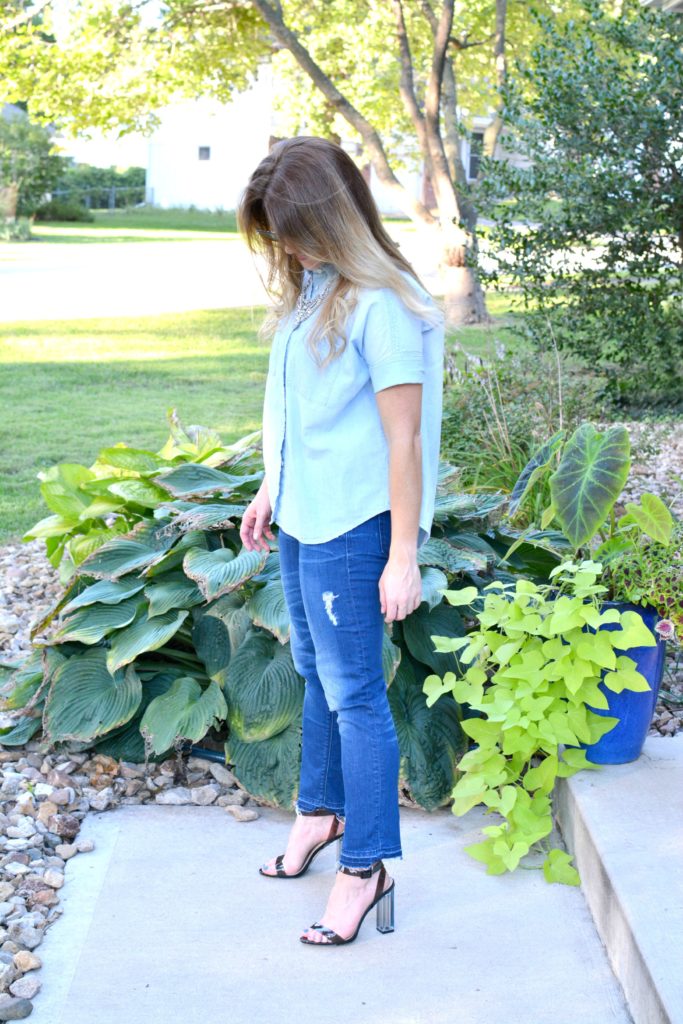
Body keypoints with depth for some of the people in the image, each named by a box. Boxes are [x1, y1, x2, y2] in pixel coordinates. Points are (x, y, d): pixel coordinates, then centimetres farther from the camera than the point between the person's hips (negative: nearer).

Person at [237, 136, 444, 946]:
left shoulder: (381, 306, -20)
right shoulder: (309, 288, 6)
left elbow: (405, 439, -20)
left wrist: (403, 559, -18)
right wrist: (273, 488, 20)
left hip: (352, 524, -9)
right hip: (301, 514, 9)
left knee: (353, 688, -1)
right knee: (316, 671, 21)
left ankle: (366, 866, 10)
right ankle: (322, 811, 39)